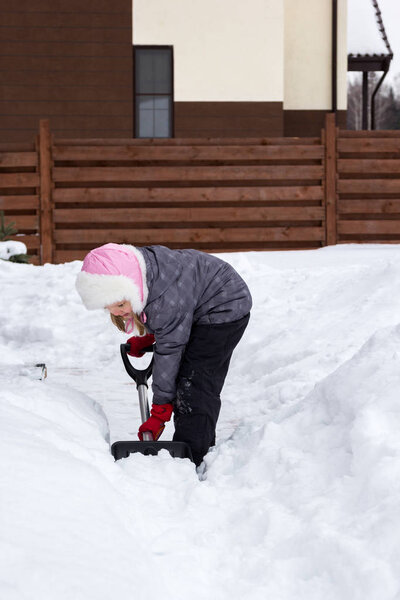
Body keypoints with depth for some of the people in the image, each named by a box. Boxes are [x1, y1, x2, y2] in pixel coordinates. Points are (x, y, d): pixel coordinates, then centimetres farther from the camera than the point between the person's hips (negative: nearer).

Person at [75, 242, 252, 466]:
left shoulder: (167, 300, -40)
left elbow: (169, 352, -31)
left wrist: (160, 411, -25)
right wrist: (144, 337, 5)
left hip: (224, 310, -10)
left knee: (194, 385, -17)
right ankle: (204, 449, 21)